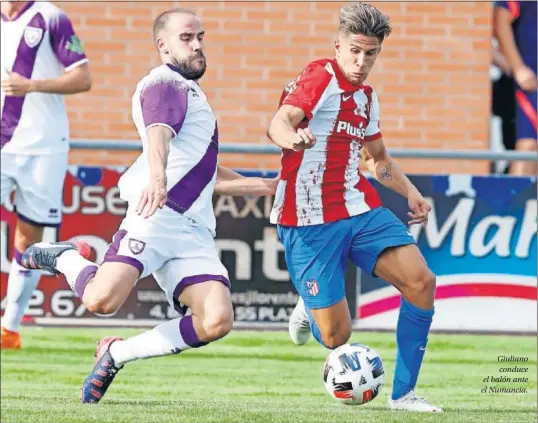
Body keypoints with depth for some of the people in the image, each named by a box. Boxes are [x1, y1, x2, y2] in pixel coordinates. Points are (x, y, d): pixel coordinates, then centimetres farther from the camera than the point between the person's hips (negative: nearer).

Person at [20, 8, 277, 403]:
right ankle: (64, 257, 11)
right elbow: (159, 131, -21)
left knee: (216, 322, -15)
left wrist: (268, 186, 43)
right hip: (157, 216, -8)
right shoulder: (165, 83, 3)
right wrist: (157, 176, -41)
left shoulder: (188, 90, 33)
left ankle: (116, 353, 3)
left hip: (194, 230, 8)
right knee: (102, 300, -25)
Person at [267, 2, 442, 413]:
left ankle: (403, 393, -2)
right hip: (310, 221, -7)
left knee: (421, 281, -15)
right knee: (336, 337, -8)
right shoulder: (320, 78, -10)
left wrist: (410, 191, 12)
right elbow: (279, 122, -28)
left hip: (360, 209, 7)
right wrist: (293, 138, -52)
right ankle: (310, 309, 31)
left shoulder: (367, 97, 14)